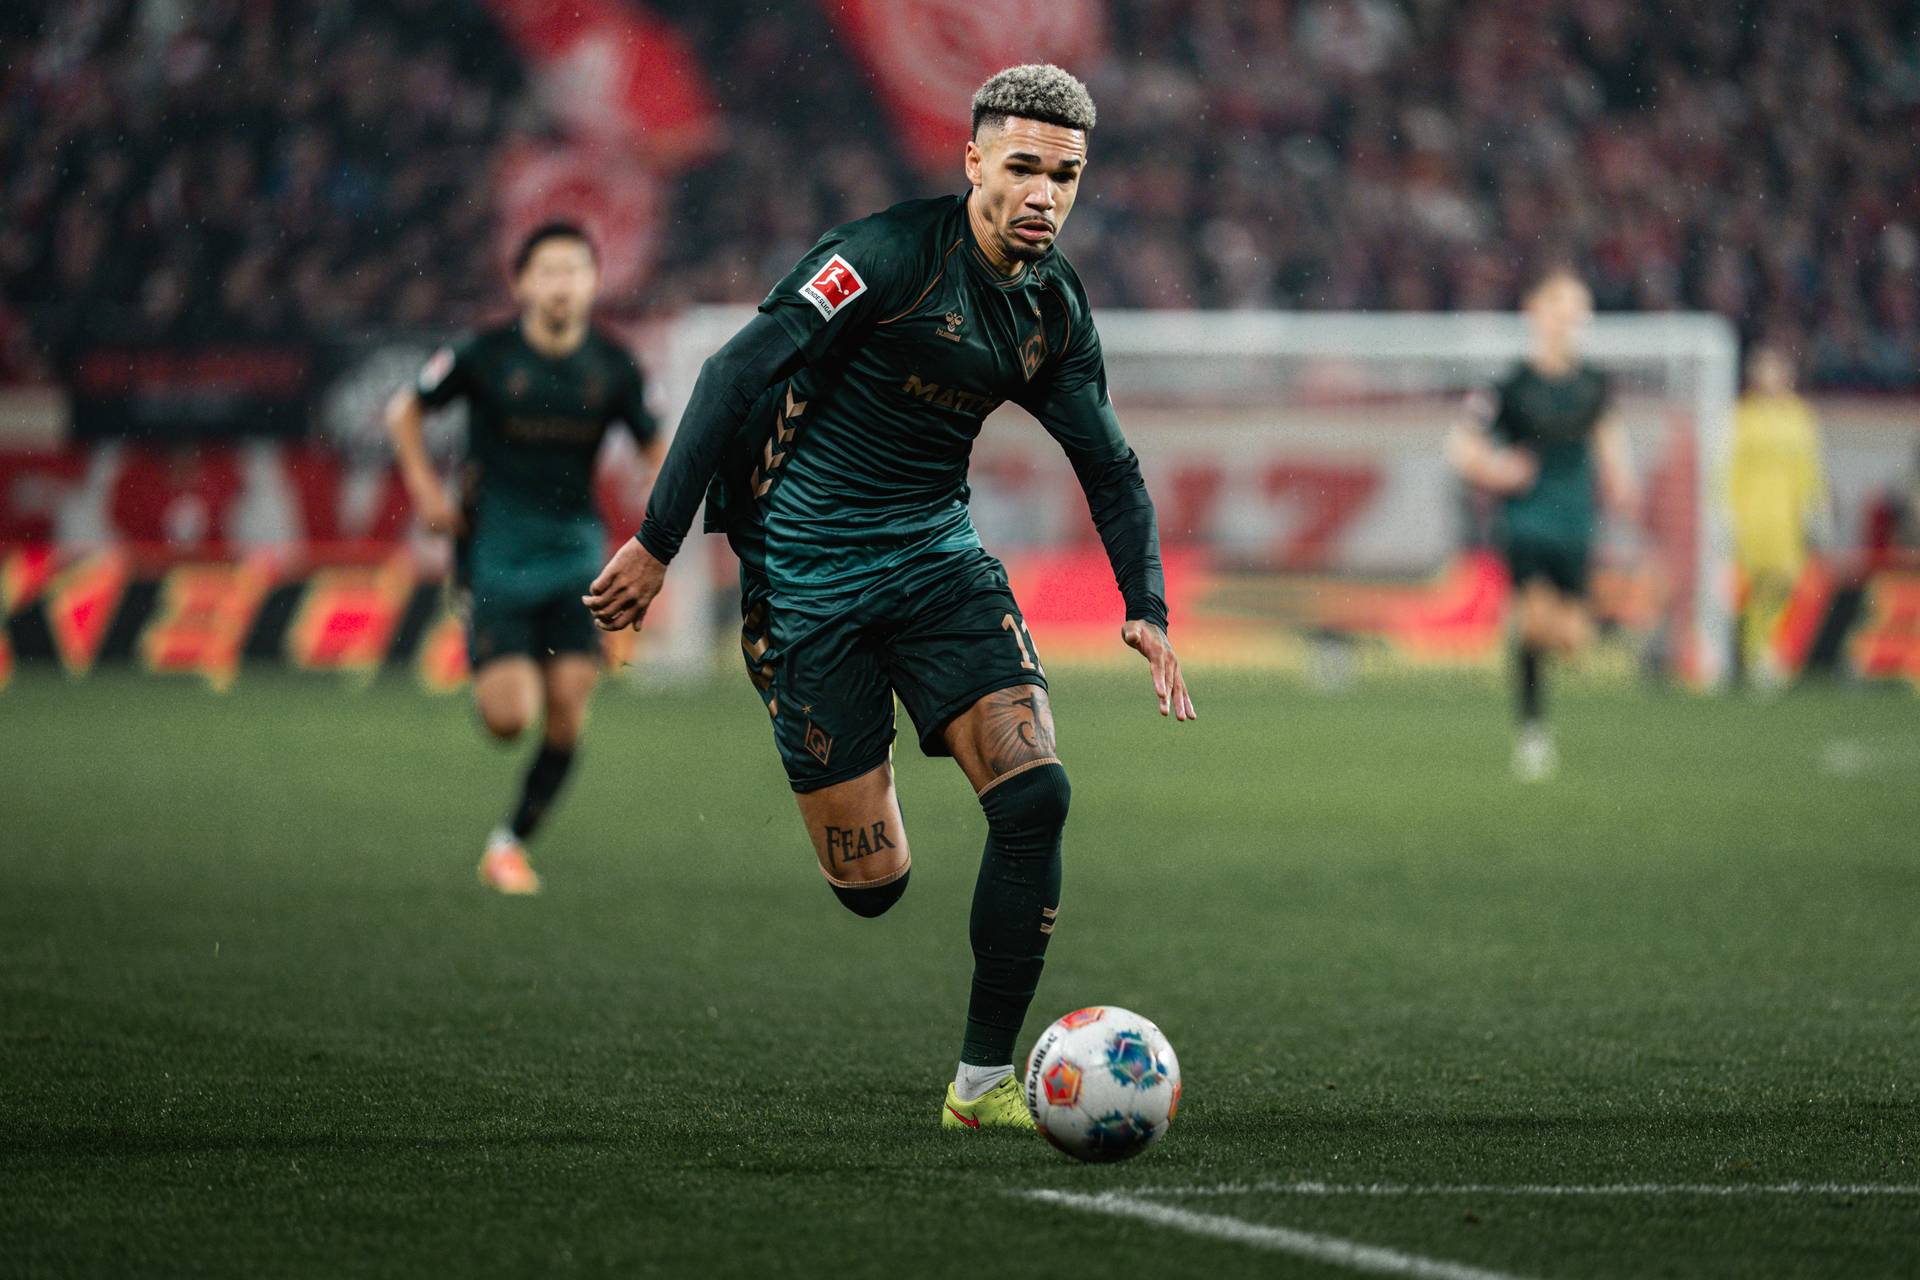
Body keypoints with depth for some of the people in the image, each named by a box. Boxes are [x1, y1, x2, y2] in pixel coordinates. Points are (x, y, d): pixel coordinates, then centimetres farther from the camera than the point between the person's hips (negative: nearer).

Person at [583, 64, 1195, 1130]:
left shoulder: (1055, 310, 3)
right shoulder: (894, 252, -17)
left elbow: (1110, 469, 14)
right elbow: (737, 371, -17)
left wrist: (1146, 611, 0)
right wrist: (656, 543, -19)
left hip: (936, 552, 6)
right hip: (803, 573, -5)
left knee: (1035, 793, -16)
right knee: (872, 885, -6)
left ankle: (983, 1083, -4)